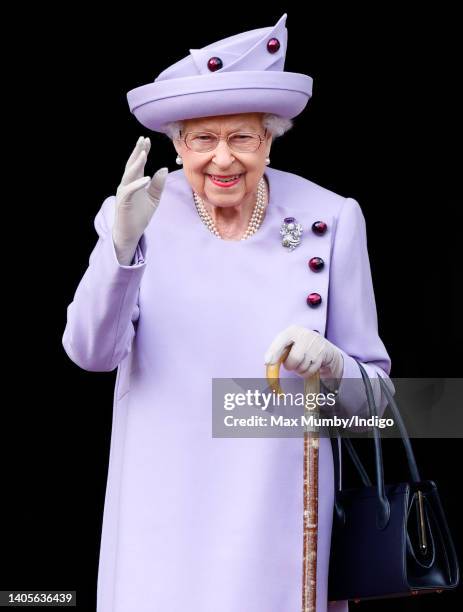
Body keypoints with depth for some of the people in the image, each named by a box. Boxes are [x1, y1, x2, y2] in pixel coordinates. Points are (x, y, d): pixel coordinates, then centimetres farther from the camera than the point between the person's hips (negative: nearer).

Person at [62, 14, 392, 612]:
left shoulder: (330, 221, -2)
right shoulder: (143, 215, -2)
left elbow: (373, 385, 3)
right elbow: (93, 352, -14)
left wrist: (329, 363, -19)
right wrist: (122, 244, -29)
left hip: (277, 510, 0)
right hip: (162, 512, 0)